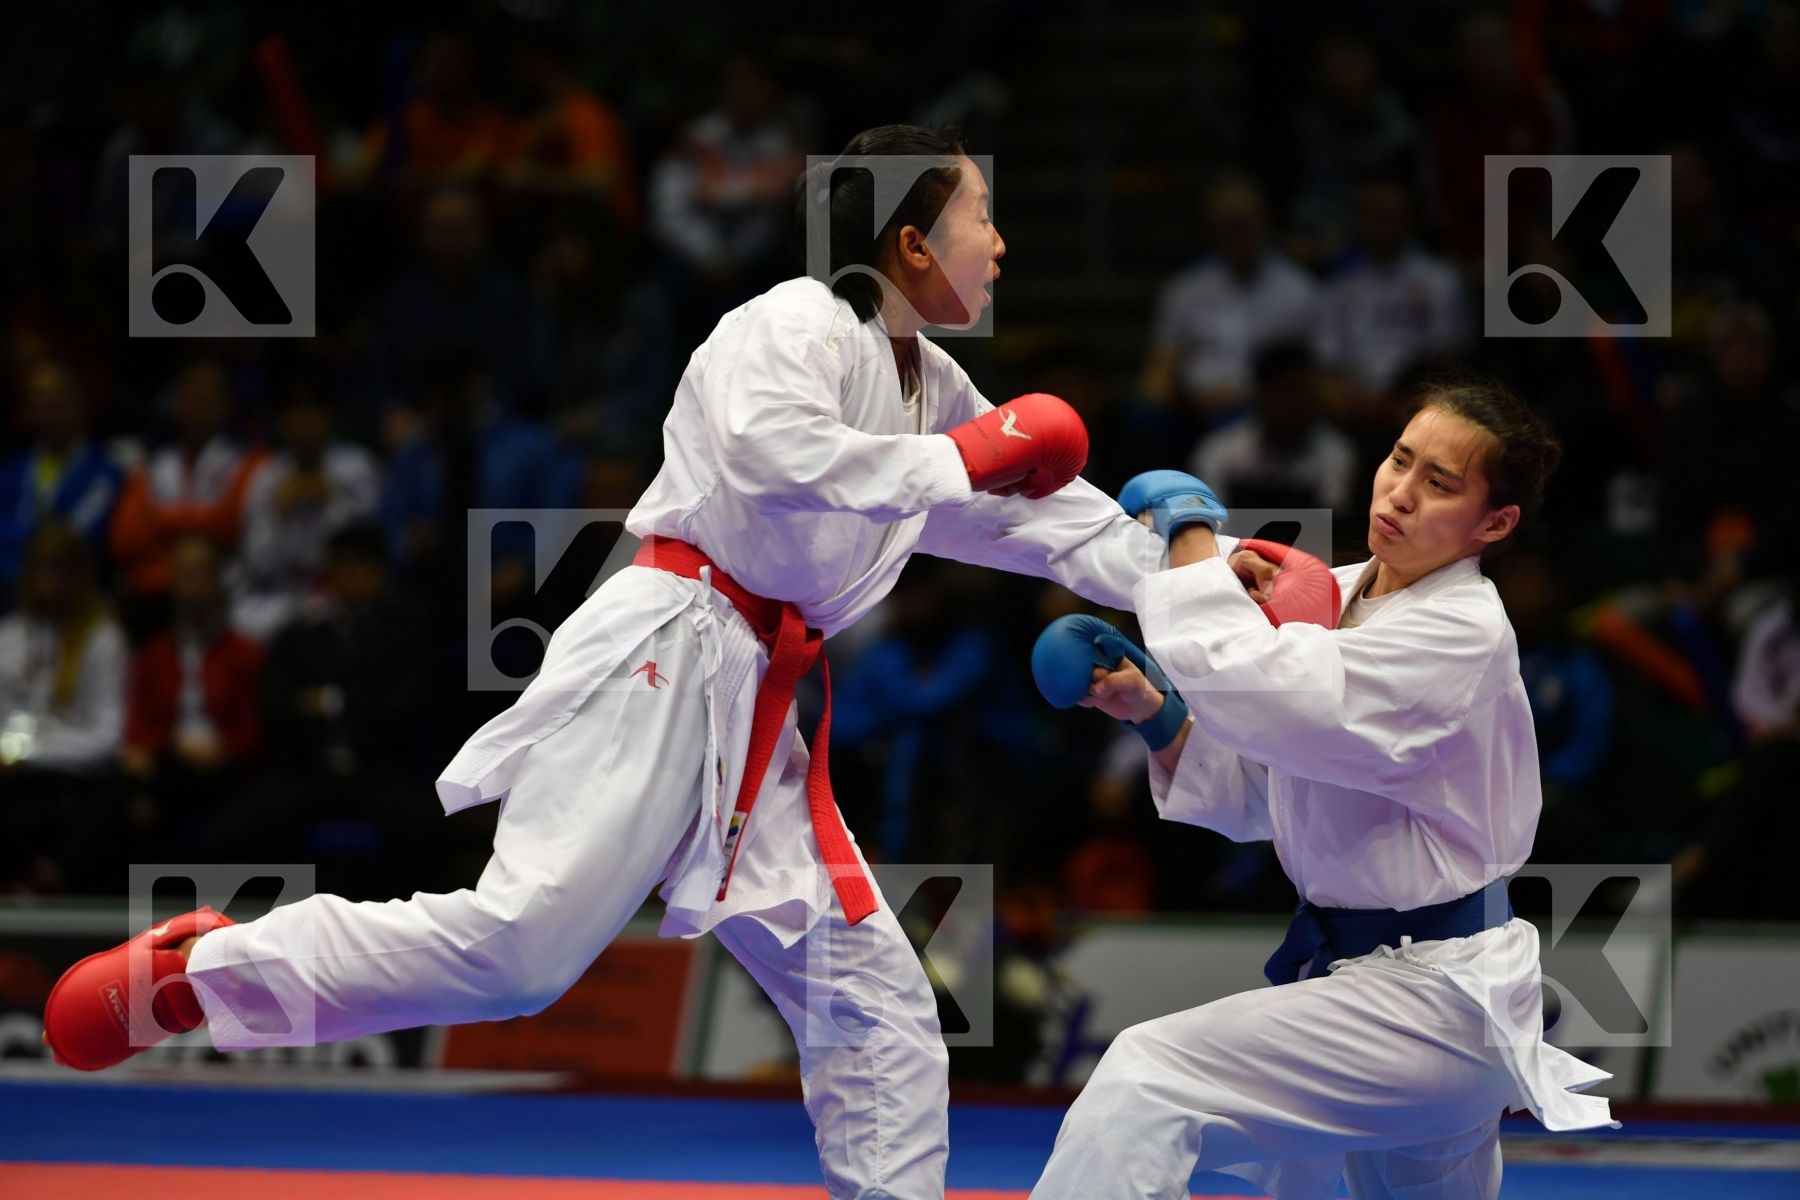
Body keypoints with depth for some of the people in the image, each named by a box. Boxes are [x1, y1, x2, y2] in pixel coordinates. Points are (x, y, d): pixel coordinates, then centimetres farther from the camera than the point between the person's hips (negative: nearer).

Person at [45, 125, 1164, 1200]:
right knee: (518, 943, -21)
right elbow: (775, 457, -25)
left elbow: (1050, 512, 26)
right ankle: (192, 970, -13)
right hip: (664, 663, -9)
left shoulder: (933, 384, 21)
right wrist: (957, 462, -18)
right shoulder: (798, 325, -5)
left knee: (875, 999, 5)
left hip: (754, 715, 9)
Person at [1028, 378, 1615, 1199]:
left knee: (1147, 1084, -23)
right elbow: (1248, 795, 14)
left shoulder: (1464, 637, -20)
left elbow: (1264, 698, -32)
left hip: (1431, 1001, -10)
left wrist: (1192, 540, -19)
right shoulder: (1341, 597, 6)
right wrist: (1152, 712, -2)